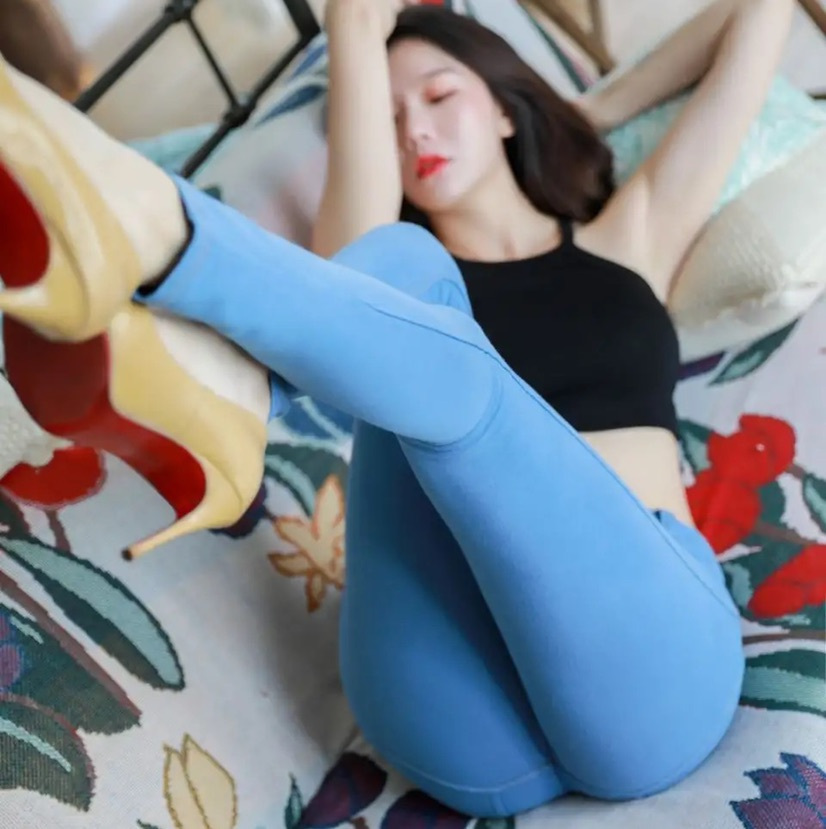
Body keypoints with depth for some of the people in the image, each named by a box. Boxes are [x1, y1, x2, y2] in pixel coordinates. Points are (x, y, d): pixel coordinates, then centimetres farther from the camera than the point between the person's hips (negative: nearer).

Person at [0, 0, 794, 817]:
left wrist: (597, 108, 34)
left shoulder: (627, 238, 25)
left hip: (642, 662, 0)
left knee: (444, 369, -25)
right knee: (403, 266, -16)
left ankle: (142, 226, -51)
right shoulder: (415, 266, 21)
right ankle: (207, 382, -47)